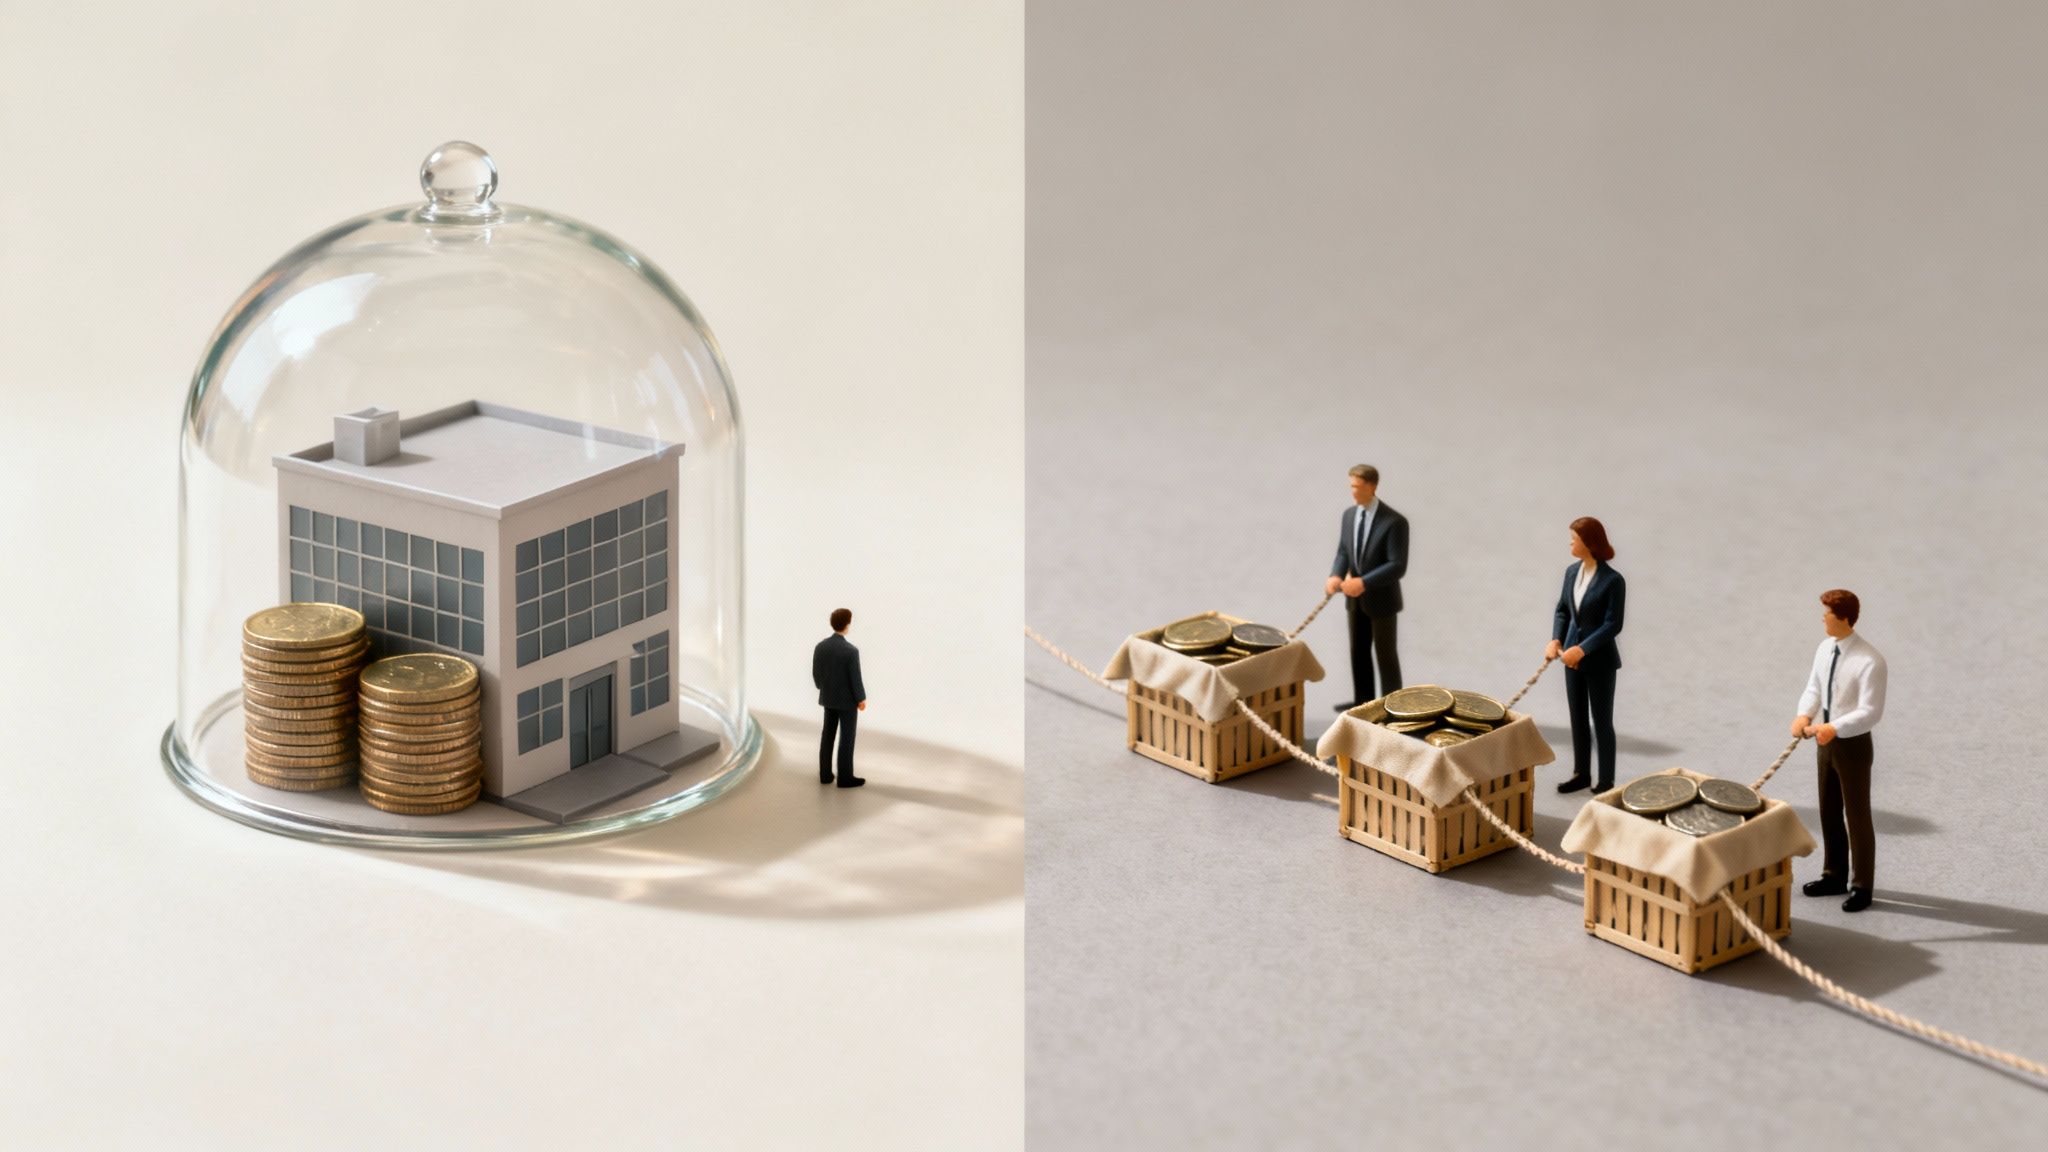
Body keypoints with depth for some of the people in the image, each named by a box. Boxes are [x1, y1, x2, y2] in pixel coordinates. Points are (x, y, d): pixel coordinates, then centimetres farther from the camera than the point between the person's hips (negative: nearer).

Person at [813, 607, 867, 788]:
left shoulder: (820, 646, -8)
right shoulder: (851, 651, -25)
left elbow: (816, 673, 1)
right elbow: (855, 678, -19)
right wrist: (861, 699, -4)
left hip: (828, 698, 5)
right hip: (847, 699, -5)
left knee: (828, 735, 15)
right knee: (847, 738, 4)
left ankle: (825, 774, 21)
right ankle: (845, 777, 10)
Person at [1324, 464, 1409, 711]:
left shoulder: (1394, 522, -20)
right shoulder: (1349, 515, 1)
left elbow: (1398, 566, -23)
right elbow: (1343, 552, 8)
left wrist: (1364, 583, -29)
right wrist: (1336, 576, -13)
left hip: (1381, 598, -6)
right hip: (1355, 598, 6)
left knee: (1385, 653, 6)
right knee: (1358, 651, 16)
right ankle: (1362, 700, 30)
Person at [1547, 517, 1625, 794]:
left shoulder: (1613, 580, -17)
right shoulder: (1572, 572, 2)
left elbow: (1613, 625, -18)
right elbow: (1562, 610, 11)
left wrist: (1582, 650, -23)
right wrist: (1556, 640, -6)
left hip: (1600, 660, -6)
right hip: (1573, 657, 6)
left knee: (1601, 722, 4)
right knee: (1578, 719, 15)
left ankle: (1606, 782, 14)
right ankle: (1581, 774, 29)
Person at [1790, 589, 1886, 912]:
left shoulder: (1869, 662, -24)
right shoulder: (1824, 649, 0)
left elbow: (1870, 712, -24)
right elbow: (1814, 687, 8)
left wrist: (1835, 728, -34)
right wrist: (1804, 714, -12)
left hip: (1852, 743, -7)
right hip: (1826, 738, 7)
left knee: (1857, 815, 5)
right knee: (1829, 812, 19)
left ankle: (1861, 886, 17)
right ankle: (1834, 876, 35)